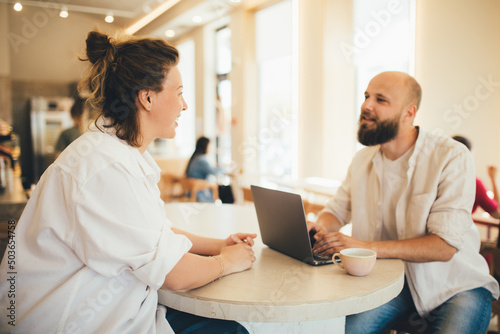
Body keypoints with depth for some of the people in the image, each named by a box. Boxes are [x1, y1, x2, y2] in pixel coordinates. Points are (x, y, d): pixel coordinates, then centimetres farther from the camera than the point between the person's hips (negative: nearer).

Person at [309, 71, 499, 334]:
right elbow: (337, 210, 12)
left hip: (455, 284, -3)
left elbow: (445, 246, -23)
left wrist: (368, 247, -32)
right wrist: (319, 227, -12)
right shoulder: (363, 160, 3)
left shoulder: (452, 157, -16)